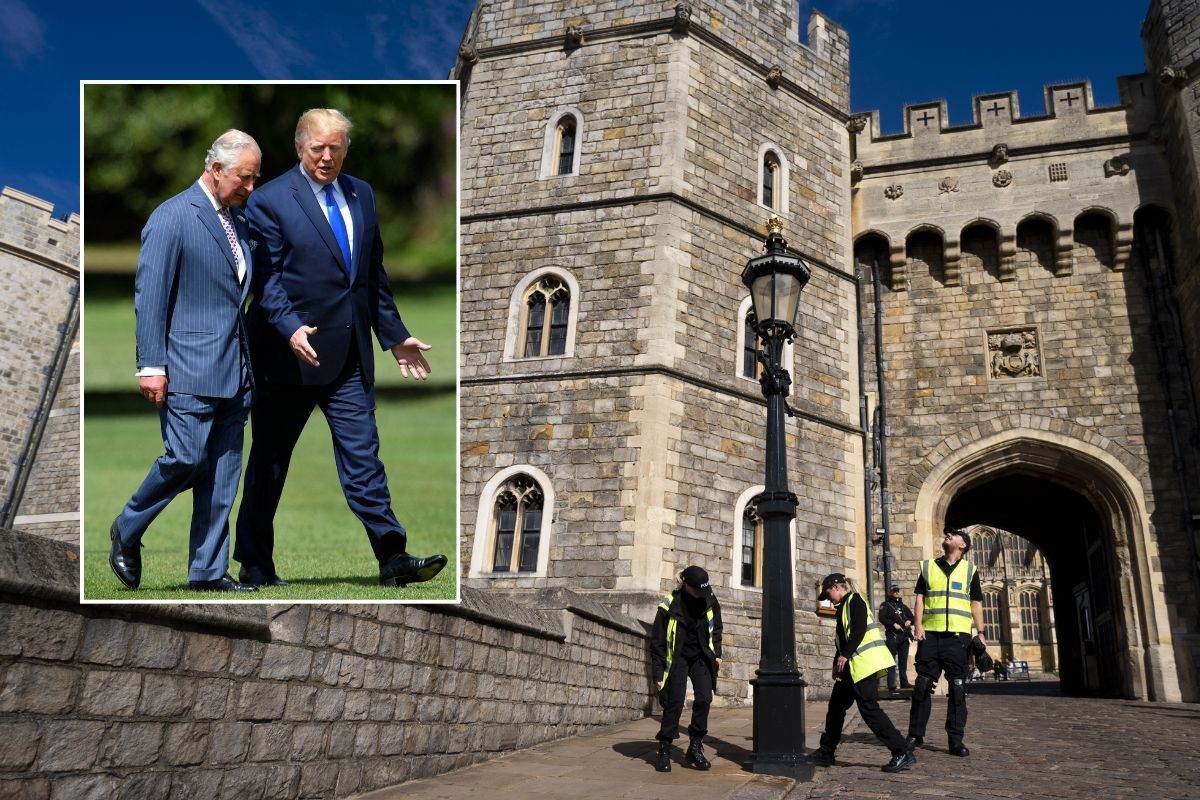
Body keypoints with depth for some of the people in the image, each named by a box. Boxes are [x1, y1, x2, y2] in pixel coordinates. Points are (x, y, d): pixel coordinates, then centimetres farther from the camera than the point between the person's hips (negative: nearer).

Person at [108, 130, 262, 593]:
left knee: (222, 474, 6)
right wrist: (151, 365, -14)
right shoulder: (171, 218, -6)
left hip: (234, 370, 7)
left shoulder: (239, 223, 16)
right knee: (186, 458, -9)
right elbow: (149, 296, -9)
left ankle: (208, 571, 14)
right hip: (189, 367, -7)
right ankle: (127, 530, 19)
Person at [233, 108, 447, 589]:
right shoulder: (270, 200, -4)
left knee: (363, 458, 1)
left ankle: (393, 558, 3)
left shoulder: (362, 195, 13)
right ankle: (255, 566, 23)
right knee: (269, 464, 9)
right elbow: (265, 278, -9)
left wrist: (394, 335, 14)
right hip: (290, 353, -4)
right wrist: (290, 328, -25)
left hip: (350, 355, 4)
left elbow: (374, 274, 17)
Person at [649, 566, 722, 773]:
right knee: (675, 702, -7)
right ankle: (664, 750, 4)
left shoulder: (709, 600, -7)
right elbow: (657, 641, -12)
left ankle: (695, 747, 5)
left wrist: (717, 654, 7)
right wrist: (658, 674, -11)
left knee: (704, 698, -9)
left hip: (701, 657, 4)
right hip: (677, 658, -3)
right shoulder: (669, 606, -19)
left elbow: (716, 628, 12)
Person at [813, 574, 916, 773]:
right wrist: (837, 666, 8)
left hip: (864, 663, -10)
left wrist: (845, 655, -22)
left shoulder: (854, 600, -6)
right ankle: (826, 754, 24)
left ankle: (903, 753, -11)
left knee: (869, 709, -14)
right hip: (851, 666, 10)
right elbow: (841, 640, 20)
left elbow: (859, 629, -19)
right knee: (836, 707, 14)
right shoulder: (843, 607, 22)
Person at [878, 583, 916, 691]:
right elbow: (882, 618, -10)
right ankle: (891, 685, -11)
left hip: (904, 636, 6)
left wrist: (909, 621, -4)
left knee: (903, 661, 11)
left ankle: (904, 682, 18)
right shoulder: (885, 605, 3)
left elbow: (912, 618, 18)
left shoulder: (903, 606, 20)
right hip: (892, 636, -6)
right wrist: (893, 624, -21)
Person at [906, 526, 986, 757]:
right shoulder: (928, 566, 11)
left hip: (958, 635, 0)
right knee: (923, 685, 1)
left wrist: (981, 633, 0)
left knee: (958, 688, 1)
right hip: (931, 634, 1)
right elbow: (920, 597, 7)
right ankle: (915, 734, 9)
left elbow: (976, 604, 9)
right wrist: (918, 625, -5)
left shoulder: (970, 570, 9)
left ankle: (956, 740, 7)